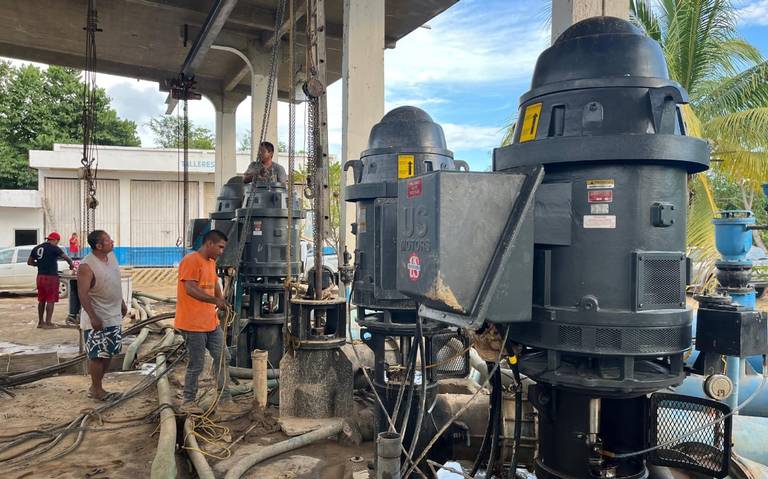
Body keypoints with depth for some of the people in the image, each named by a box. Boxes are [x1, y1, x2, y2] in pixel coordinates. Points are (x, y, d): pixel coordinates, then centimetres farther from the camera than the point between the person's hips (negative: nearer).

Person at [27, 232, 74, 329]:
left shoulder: (36, 248, 10)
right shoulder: (54, 248, -11)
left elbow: (29, 262, 14)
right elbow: (66, 258, -14)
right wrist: (71, 264, 4)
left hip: (40, 276, 7)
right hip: (51, 277, -7)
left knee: (41, 300, 15)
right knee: (50, 301, -1)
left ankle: (40, 322, 21)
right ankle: (48, 323, 0)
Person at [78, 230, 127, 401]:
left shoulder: (111, 255, 4)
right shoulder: (86, 266, -21)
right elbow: (83, 294, -22)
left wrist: (122, 303, 20)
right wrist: (93, 317, -24)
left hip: (113, 316, 8)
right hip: (97, 319, -8)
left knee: (108, 353, 14)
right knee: (97, 355, 2)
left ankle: (95, 386, 27)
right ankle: (97, 390, 15)